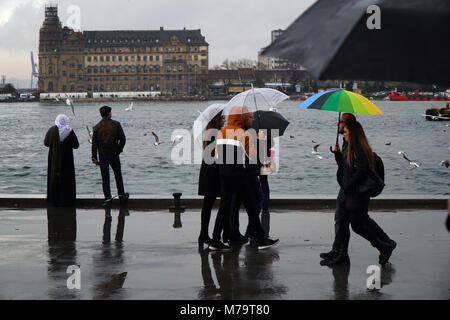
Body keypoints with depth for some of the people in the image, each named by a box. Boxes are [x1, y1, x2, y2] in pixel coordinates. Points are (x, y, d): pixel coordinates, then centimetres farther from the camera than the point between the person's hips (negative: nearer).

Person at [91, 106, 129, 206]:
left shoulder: (97, 127, -3)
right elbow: (123, 139, -6)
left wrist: (94, 157, -1)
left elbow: (94, 143, -4)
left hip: (102, 155, 0)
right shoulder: (116, 124, -4)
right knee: (118, 175, 16)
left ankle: (108, 199, 1)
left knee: (105, 178, 3)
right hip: (114, 154, 0)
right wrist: (119, 150, 8)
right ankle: (121, 195, 21)